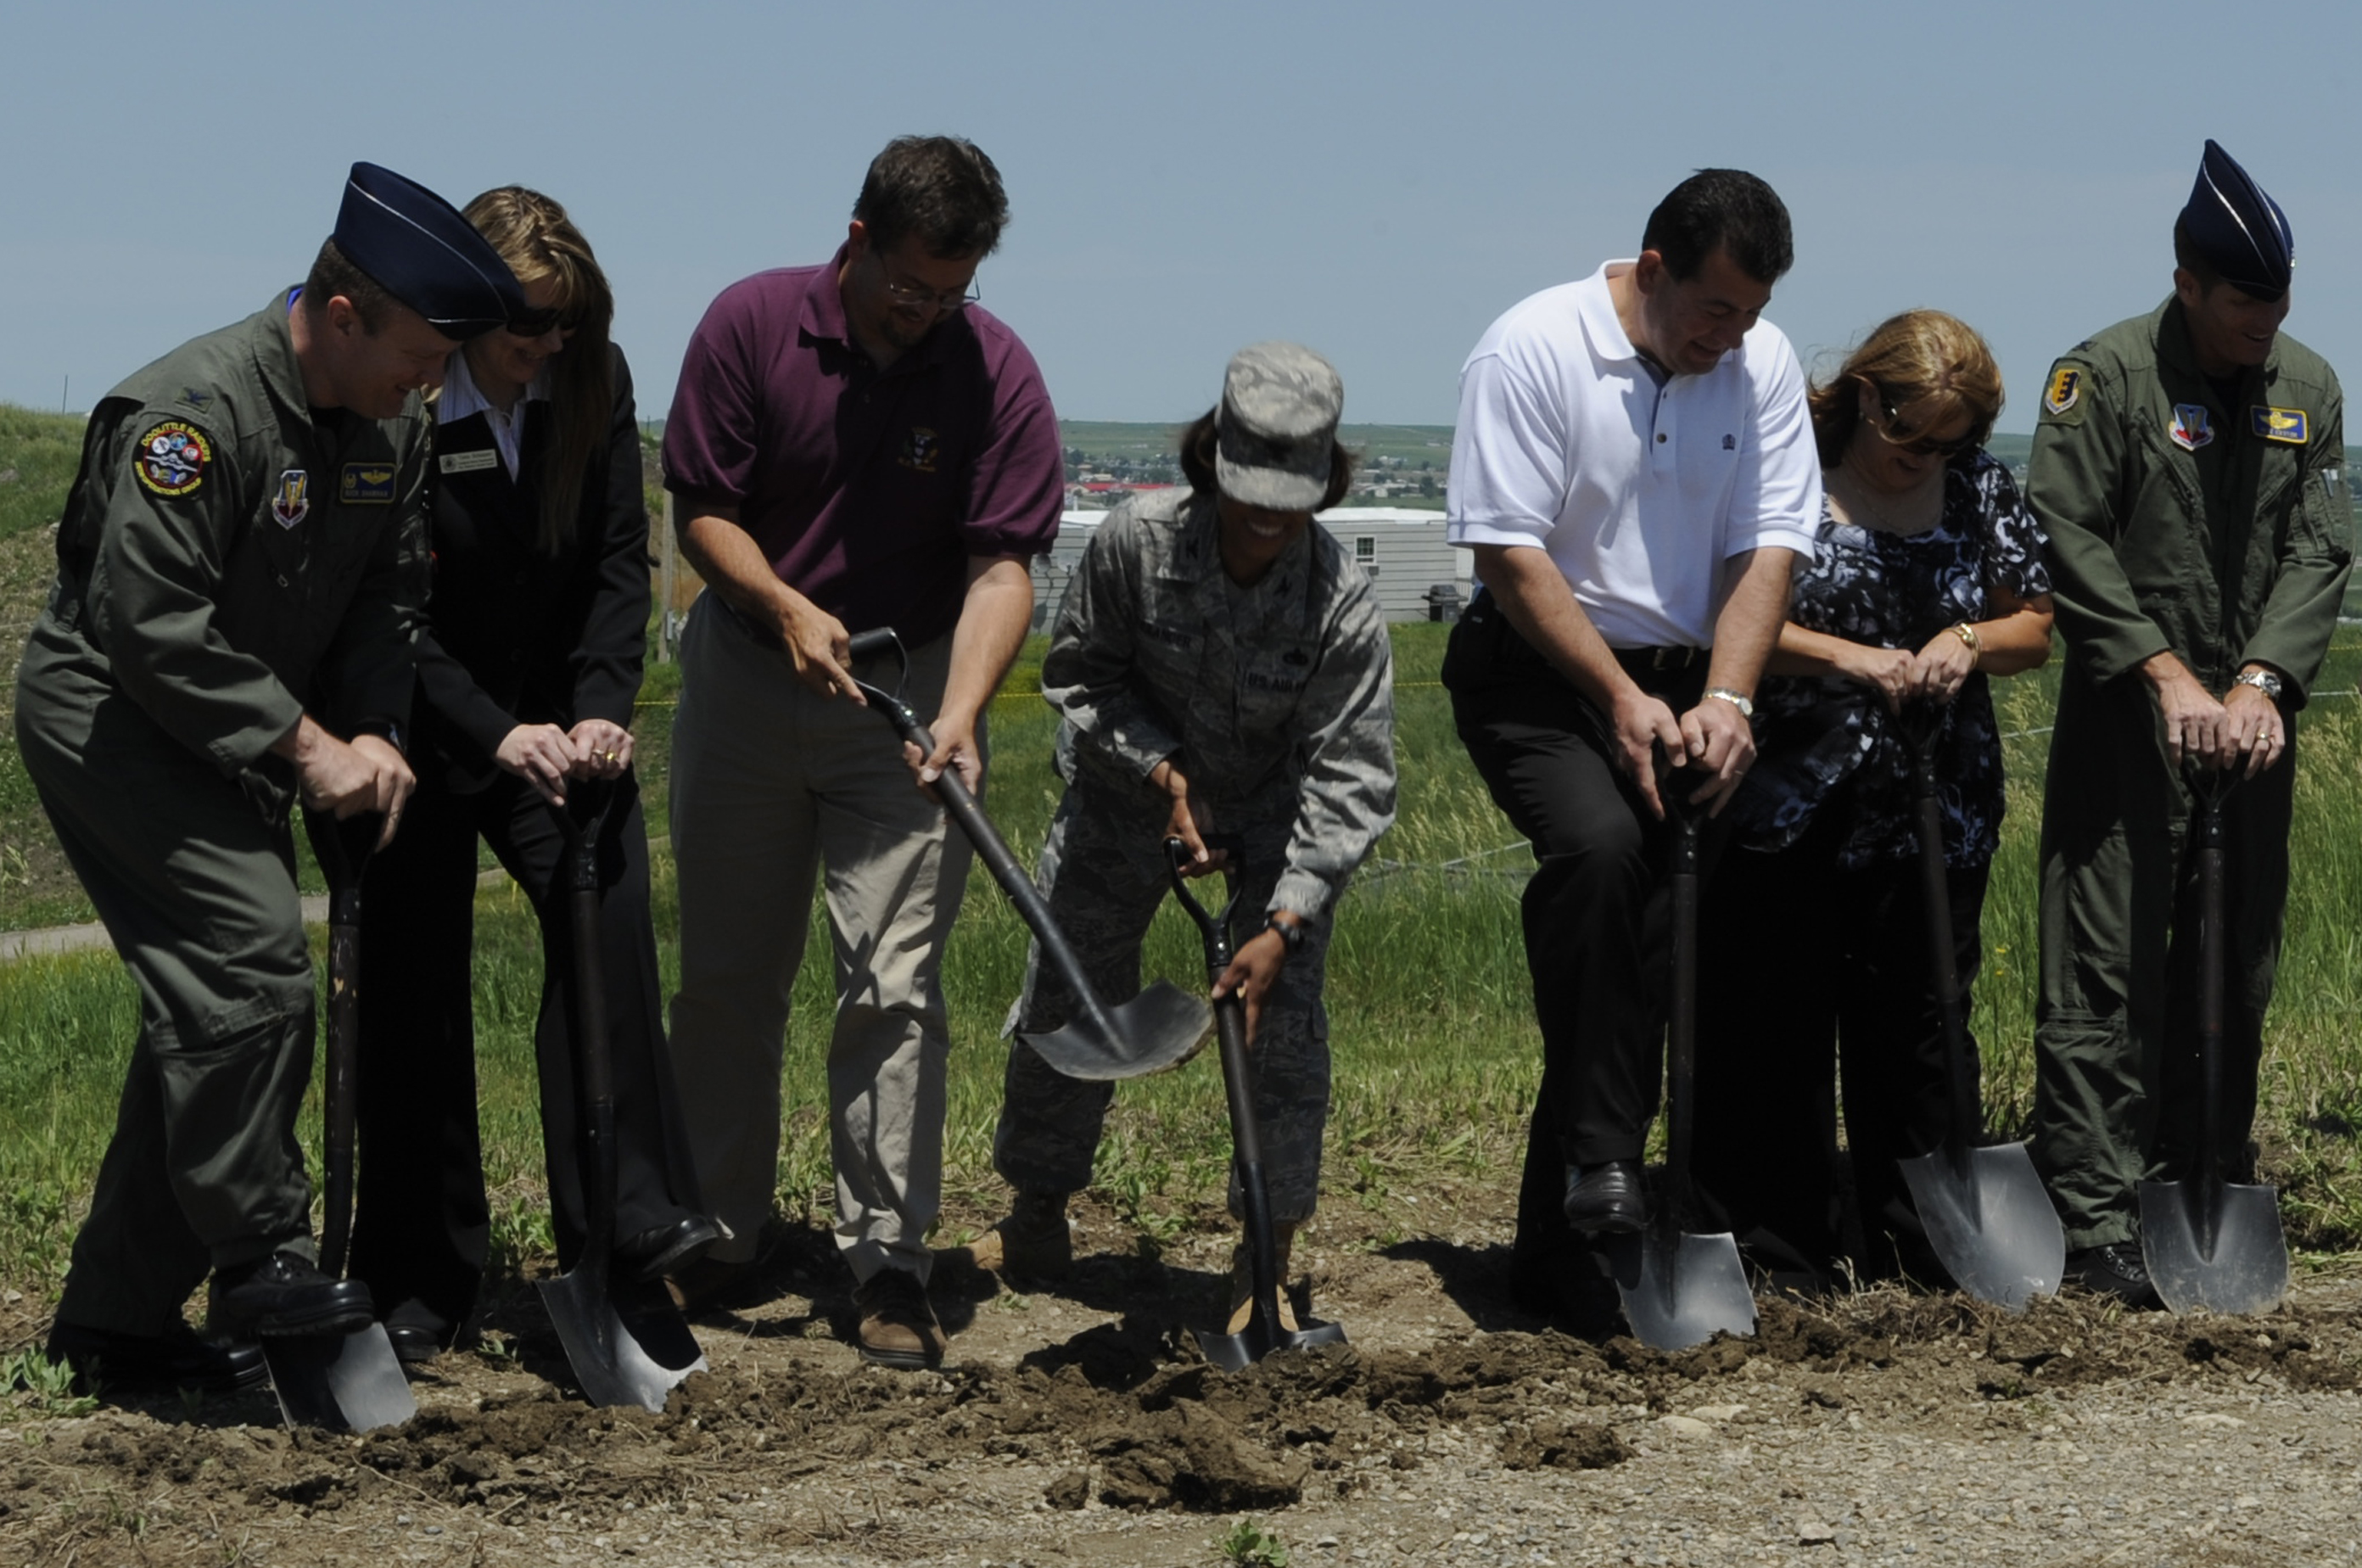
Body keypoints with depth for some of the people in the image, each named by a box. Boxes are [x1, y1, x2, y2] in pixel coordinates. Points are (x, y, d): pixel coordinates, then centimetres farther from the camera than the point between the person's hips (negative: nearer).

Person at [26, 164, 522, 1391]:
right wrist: (305, 745, -25)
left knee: (212, 1011, 8)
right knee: (250, 959, -21)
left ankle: (116, 1316, 16)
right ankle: (257, 1263, -11)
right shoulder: (196, 409, -25)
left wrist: (370, 733, -9)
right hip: (107, 715, -9)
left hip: (229, 735, 9)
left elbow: (388, 598, 9)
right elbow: (150, 622, -28)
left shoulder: (387, 426, 2)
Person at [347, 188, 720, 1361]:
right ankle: (420, 1282, 10)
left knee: (608, 903, -19)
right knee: (414, 984, -1)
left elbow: (620, 560, -2)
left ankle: (627, 1219, -20)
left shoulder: (593, 381, -5)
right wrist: (495, 733, -28)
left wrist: (599, 709, -16)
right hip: (419, 726, -3)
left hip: (552, 717, 3)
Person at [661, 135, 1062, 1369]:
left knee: (894, 983, -8)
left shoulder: (997, 376, -13)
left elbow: (1000, 567, -16)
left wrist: (958, 713, -30)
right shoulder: (752, 325, -11)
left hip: (908, 688, -2)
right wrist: (786, 606, -23)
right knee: (725, 976, 10)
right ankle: (714, 1234, 24)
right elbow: (701, 511, -6)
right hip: (748, 670, 2)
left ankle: (889, 1266, -3)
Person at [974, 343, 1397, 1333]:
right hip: (1130, 788, 2)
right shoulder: (1136, 541, -26)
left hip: (1277, 808, -2)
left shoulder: (1343, 603, -29)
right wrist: (1162, 770, -22)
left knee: (1283, 1015, -13)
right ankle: (1037, 1224, 27)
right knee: (1066, 993, 7)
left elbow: (1348, 778, -27)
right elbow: (1079, 672, -9)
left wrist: (1281, 926, -34)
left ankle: (1265, 1269, -2)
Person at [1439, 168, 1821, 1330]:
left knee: (1655, 937, 0)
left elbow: (1767, 547, -1)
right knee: (1600, 845, -32)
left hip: (1682, 683, 5)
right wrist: (1623, 698, -18)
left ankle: (1558, 1252, 8)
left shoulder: (1763, 364, 3)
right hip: (1540, 674, -5)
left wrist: (1723, 700, -16)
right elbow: (1511, 556, -14)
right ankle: (1597, 1162, -30)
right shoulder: (1532, 349, -12)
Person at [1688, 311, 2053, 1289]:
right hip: (1784, 812, -3)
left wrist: (1972, 641, -7)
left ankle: (1917, 1259, 16)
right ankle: (1776, 1264, 8)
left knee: (1918, 1033, 7)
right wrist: (1845, 657, -18)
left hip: (1930, 818, 4)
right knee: (1774, 1036, -1)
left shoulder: (1979, 487, 8)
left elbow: (2034, 627, 14)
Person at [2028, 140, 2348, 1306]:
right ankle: (2095, 1216, -7)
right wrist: (2167, 675, -17)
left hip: (2252, 720, 5)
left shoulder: (2307, 388, 9)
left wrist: (2261, 682, -12)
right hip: (2124, 724, -5)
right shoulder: (2103, 376, -6)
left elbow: (2318, 551, 3)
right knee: (2106, 969, -7)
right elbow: (2069, 541, -11)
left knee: (2233, 968, 10)